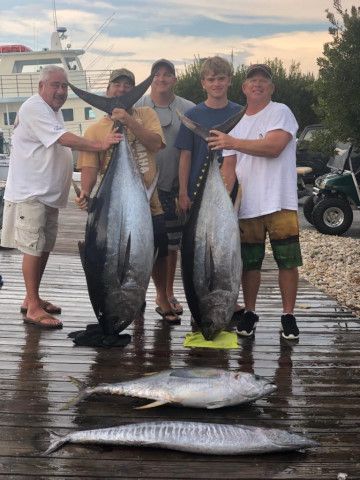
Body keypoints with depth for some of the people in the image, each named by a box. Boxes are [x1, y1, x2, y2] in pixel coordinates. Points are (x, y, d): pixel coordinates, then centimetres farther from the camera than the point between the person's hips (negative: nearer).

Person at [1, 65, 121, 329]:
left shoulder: (54, 110, 17)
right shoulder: (34, 108, -15)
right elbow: (63, 138, -26)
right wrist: (100, 145, -32)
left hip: (49, 193, 10)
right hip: (30, 193, -10)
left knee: (44, 248, 13)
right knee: (33, 248, -7)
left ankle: (32, 298, 25)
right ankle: (33, 308, -2)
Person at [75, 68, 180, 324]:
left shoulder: (145, 114, 5)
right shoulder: (95, 129, 3)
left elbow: (155, 143, -12)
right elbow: (90, 166, -6)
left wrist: (129, 120, -20)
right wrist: (86, 191, -24)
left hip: (148, 202, 1)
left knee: (158, 254, 9)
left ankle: (163, 298, 31)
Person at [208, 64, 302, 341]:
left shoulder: (280, 112, 1)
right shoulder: (236, 123, 17)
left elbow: (274, 146, -17)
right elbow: (229, 166, 11)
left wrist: (233, 143, -19)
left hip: (280, 202, -4)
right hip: (246, 205, 4)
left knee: (288, 261, -2)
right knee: (250, 263, 9)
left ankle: (288, 316, 9)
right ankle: (249, 313, 22)